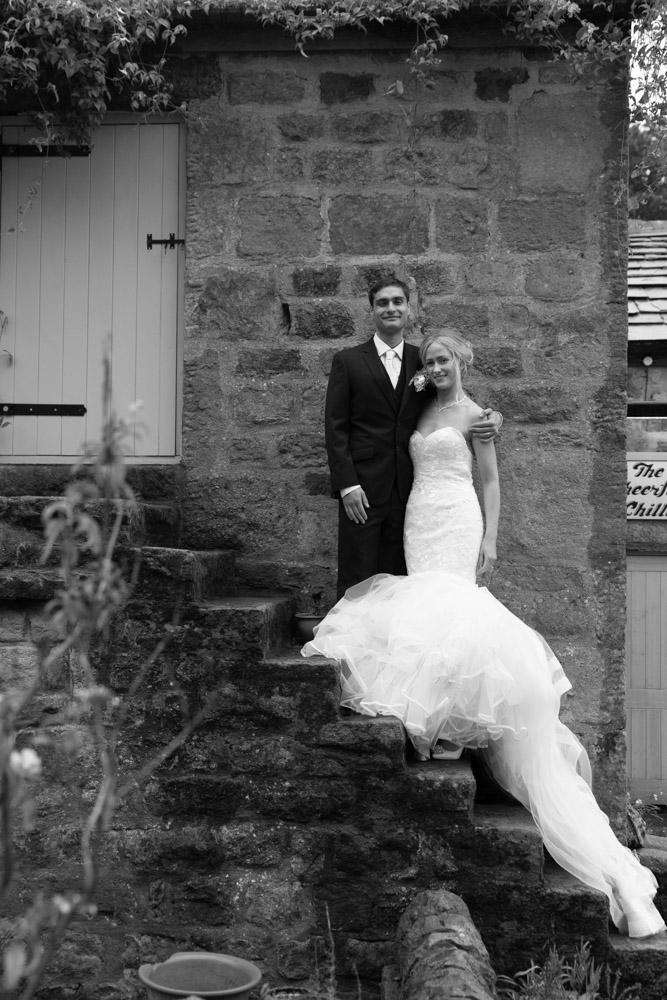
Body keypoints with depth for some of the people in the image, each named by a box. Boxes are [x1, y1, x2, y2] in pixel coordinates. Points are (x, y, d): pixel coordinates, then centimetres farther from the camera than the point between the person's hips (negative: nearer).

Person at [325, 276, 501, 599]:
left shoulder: (422, 360, 11)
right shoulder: (348, 361, 3)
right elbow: (335, 428, -2)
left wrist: (491, 418, -9)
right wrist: (347, 484, -11)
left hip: (407, 490, 3)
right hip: (362, 491, -3)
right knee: (357, 584, -1)